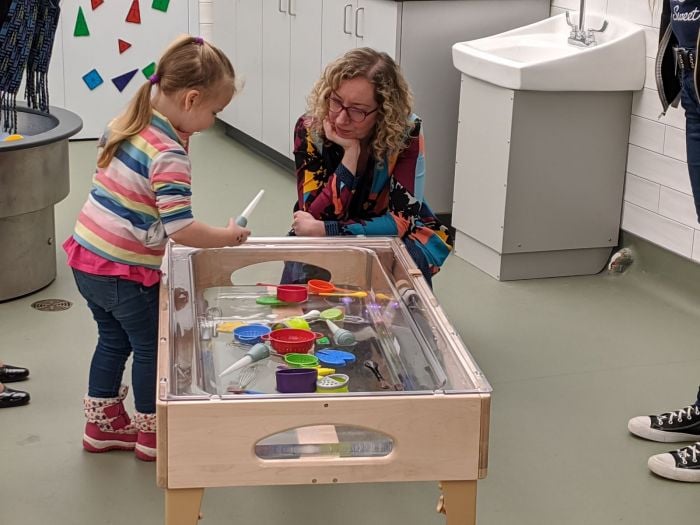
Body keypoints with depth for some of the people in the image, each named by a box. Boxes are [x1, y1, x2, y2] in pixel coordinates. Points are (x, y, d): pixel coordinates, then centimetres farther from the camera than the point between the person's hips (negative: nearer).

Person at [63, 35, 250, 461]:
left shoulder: (127, 123, 3)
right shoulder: (170, 154, -23)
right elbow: (180, 228, -25)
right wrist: (228, 237, -12)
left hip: (87, 257, 8)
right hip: (124, 272, -8)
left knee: (114, 339, 23)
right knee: (151, 347, 11)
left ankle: (104, 425, 35)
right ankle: (153, 435, 24)